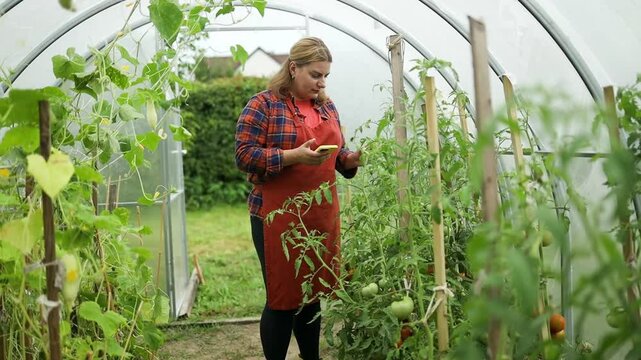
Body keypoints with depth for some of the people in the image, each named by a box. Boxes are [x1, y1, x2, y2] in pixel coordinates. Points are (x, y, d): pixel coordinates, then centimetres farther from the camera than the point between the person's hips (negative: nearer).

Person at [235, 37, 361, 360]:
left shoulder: (327, 107, 14)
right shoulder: (263, 104, -6)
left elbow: (337, 154, 20)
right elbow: (244, 155, -12)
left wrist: (351, 159, -3)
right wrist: (292, 156, -22)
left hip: (322, 216, 6)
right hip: (278, 218, -6)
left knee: (313, 293, 15)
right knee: (282, 298, 1)